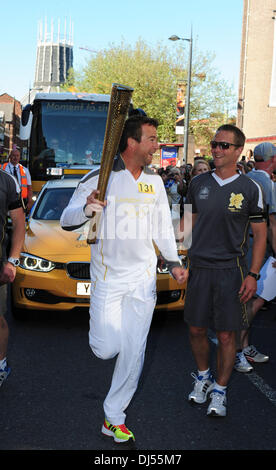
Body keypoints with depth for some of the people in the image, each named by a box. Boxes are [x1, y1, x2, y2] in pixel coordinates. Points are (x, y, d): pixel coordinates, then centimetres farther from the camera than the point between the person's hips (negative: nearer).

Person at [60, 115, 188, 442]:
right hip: (108, 277, -4)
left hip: (143, 278, 4)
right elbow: (66, 220, -10)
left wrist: (173, 262, 8)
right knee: (106, 349, -5)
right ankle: (109, 331, 33)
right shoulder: (100, 178, -8)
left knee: (133, 354, 5)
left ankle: (113, 418, 20)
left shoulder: (154, 181, 8)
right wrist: (86, 209, -31)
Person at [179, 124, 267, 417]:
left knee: (226, 335, 3)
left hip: (231, 271, -3)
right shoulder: (198, 183, 6)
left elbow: (260, 234, 1)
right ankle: (202, 376, 35)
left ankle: (219, 390, 21)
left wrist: (253, 274, -7)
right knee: (197, 330, 10)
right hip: (198, 268, 3)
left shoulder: (250, 189, -3)